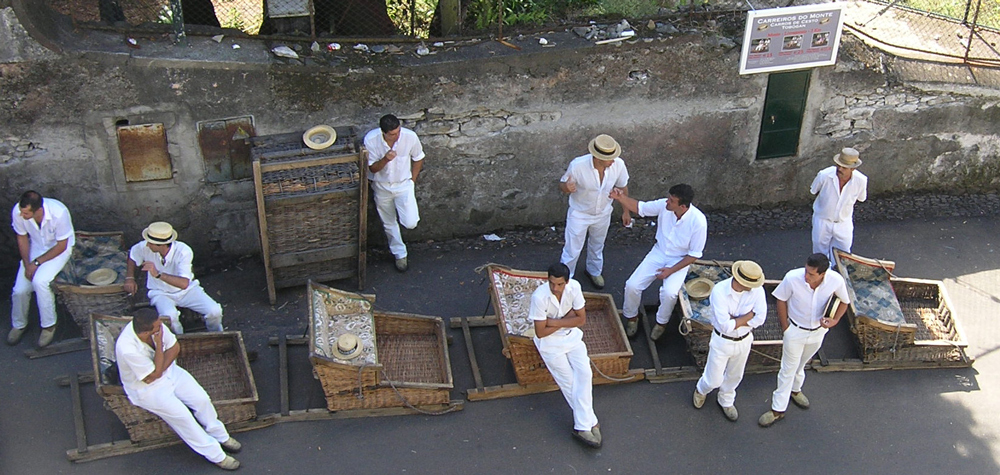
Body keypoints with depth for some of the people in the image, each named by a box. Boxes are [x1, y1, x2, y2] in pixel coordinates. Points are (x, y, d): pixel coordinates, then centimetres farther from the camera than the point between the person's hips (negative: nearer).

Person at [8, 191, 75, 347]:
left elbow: (61, 246, -21)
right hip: (35, 247, 4)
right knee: (20, 290, -8)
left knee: (40, 281, -28)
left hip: (59, 249, -4)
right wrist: (27, 264, -13)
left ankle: (49, 325, -8)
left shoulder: (59, 212, -35)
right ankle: (19, 325, 22)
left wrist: (37, 263, -22)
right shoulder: (18, 212, -24)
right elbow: (22, 238, -4)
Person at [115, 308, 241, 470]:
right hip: (146, 388, -6)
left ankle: (220, 436, 15)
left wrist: (160, 369, -17)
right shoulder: (127, 349, -36)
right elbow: (154, 375, -26)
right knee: (181, 414, -19)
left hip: (169, 371, 6)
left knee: (202, 399, -8)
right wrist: (159, 344, -31)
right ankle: (215, 455, -6)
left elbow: (175, 347, -3)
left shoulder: (154, 325, -19)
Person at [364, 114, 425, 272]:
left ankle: (401, 213, 24)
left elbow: (418, 159, -3)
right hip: (382, 186, 1)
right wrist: (385, 159, -35)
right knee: (389, 223, 15)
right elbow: (372, 168, -15)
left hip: (403, 184, -1)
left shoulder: (410, 136, -23)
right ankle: (400, 254, 38)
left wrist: (412, 180, -1)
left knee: (410, 223, -12)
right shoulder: (370, 139, -24)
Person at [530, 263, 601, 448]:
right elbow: (540, 332, -21)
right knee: (569, 382, -6)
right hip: (549, 342, -3)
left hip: (572, 336, 4)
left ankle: (583, 425, -9)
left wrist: (555, 322, -20)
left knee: (584, 374, -13)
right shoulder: (539, 297, -27)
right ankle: (589, 422, 6)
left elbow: (581, 319, -9)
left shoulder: (574, 287, -16)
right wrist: (567, 319, -17)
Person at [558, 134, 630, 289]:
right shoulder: (578, 165, -34)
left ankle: (594, 271, 57)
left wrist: (626, 211, 7)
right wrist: (567, 187, -42)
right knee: (572, 251, 10)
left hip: (603, 214, 3)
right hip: (579, 214, -3)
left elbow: (622, 187, -5)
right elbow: (562, 185, -17)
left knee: (597, 245, 28)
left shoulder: (618, 165, -25)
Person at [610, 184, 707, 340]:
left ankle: (661, 323, 1)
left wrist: (671, 270, -20)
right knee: (632, 285, -13)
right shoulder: (664, 205, -17)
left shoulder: (698, 221, -27)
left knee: (669, 292, -30)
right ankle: (631, 317, 17)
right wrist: (621, 198, -20)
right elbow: (639, 207, -2)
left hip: (680, 261, -4)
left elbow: (694, 254, -16)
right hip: (658, 253, 4)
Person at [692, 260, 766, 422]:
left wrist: (734, 320, -25)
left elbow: (759, 318, -23)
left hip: (744, 341, 3)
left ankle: (726, 401, 54)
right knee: (714, 380, 9)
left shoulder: (757, 290, -19)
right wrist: (746, 317, -22)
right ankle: (701, 390, 47)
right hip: (722, 341, -3)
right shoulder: (719, 291, -29)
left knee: (735, 376, 24)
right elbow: (726, 325, -31)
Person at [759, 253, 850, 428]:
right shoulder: (792, 278, -32)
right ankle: (778, 409, 25)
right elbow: (781, 300, -12)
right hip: (795, 331, -2)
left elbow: (845, 301, -5)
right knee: (788, 369, 10)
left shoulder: (836, 281, -27)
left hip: (818, 332, 3)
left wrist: (835, 320, -22)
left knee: (801, 363, 28)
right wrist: (785, 327, -8)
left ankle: (795, 390, 55)